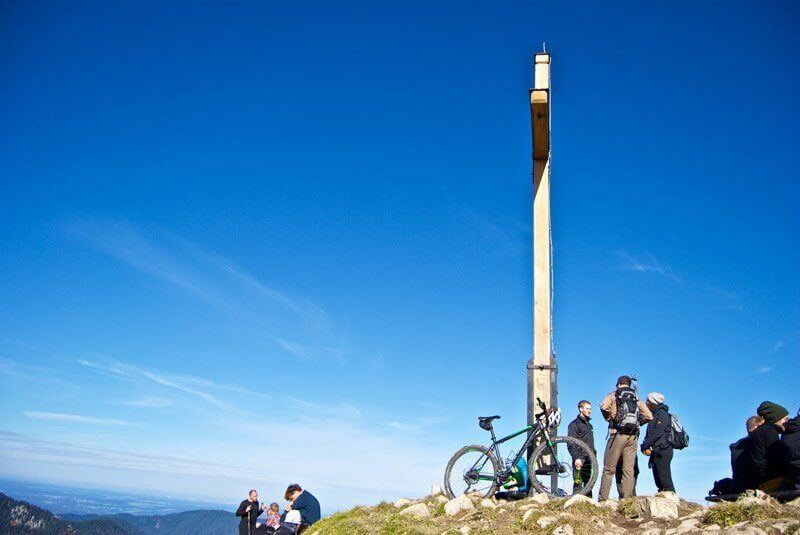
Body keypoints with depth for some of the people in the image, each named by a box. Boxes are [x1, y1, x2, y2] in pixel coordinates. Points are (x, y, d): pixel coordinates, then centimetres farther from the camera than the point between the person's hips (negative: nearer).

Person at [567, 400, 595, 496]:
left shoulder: (589, 425, 23)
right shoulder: (574, 424, -1)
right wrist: (576, 458, -19)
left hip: (589, 459, 7)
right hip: (580, 459, -7)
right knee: (578, 483, -11)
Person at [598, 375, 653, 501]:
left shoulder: (614, 395, 7)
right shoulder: (636, 398, 17)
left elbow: (604, 407, -12)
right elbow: (649, 416, 8)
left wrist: (609, 418, 6)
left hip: (618, 434, -3)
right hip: (633, 436, 3)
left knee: (609, 469, 0)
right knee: (629, 469, 6)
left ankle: (603, 499, -3)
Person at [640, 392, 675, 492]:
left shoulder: (662, 414, -5)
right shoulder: (653, 416, 23)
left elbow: (657, 433, -17)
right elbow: (649, 435, 17)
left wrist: (645, 446, -13)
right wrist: (644, 447, -1)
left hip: (662, 452, -10)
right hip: (656, 453, 10)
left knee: (665, 481, -14)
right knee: (659, 482, 8)